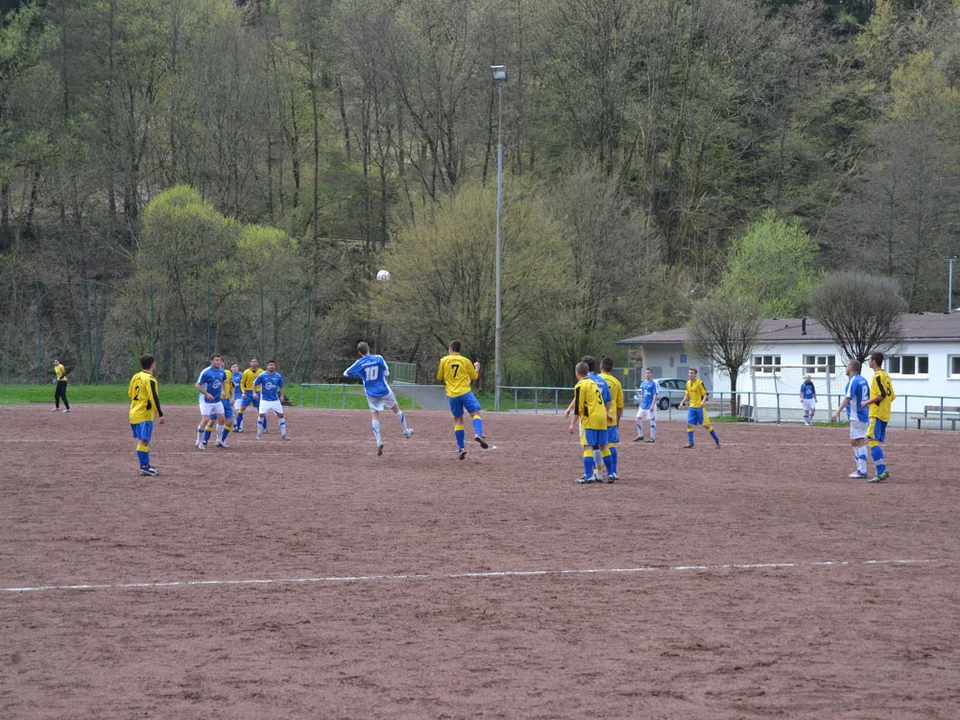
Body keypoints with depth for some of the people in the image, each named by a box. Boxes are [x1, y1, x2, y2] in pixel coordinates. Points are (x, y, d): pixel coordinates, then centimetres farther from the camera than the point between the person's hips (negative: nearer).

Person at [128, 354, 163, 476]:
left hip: (134, 412, 9)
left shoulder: (135, 377, 10)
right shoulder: (150, 379, -15)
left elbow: (130, 394, 19)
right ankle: (144, 467, -8)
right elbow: (153, 398, -20)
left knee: (142, 441, 17)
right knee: (143, 441, -8)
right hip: (144, 415, -9)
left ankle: (146, 465, 24)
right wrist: (160, 414, -16)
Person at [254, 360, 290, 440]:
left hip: (275, 400, 2)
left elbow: (281, 386, 10)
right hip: (264, 400, -2)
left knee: (281, 415, 0)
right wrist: (254, 393, -13)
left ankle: (284, 434, 11)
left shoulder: (278, 376, -3)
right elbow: (255, 384, 1)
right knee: (261, 415, -11)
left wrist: (281, 396, -1)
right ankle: (259, 434, 3)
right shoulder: (262, 376, -9)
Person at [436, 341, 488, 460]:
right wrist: (477, 368, 33)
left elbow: (439, 377, 11)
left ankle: (461, 448, 4)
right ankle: (478, 434, -31)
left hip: (452, 395, 1)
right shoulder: (466, 361, 5)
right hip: (465, 392, -1)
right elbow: (474, 376, 13)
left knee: (458, 420, 8)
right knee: (476, 413, 0)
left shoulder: (444, 361, 4)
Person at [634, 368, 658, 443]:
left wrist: (652, 405, -19)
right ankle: (640, 436, 16)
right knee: (638, 418, 5)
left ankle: (653, 437, 4)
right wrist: (640, 405, 17)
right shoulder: (643, 383, 12)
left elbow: (655, 395, -12)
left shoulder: (654, 383, -8)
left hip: (650, 405, -7)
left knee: (652, 420, -2)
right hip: (643, 405, 7)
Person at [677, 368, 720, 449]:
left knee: (706, 424, -3)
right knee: (689, 424, -3)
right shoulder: (688, 383, 9)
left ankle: (717, 440, 8)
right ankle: (690, 442, 3)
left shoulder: (699, 383, -11)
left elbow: (705, 394, -11)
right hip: (692, 407, 6)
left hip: (700, 407, -6)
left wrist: (703, 401, -28)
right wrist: (682, 402, 10)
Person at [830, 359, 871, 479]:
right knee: (854, 441, 15)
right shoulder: (863, 380, 13)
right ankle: (860, 468, 18)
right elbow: (869, 397, 21)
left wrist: (837, 412, -28)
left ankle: (862, 471, -7)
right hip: (863, 414, 9)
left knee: (860, 442, -7)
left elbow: (847, 398, -24)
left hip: (857, 416, -9)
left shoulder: (853, 381, -14)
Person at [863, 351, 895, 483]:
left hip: (877, 414, -10)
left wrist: (867, 402, -12)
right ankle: (882, 471, 14)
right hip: (885, 415, 10)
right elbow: (892, 396, 17)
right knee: (875, 442, 15)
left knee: (872, 441, -11)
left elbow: (882, 395, -21)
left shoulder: (878, 376, -13)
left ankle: (881, 472, -17)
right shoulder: (886, 376, 16)